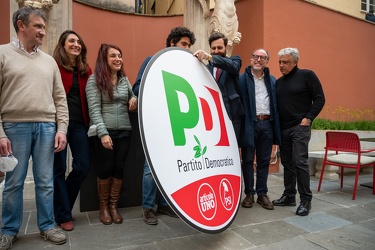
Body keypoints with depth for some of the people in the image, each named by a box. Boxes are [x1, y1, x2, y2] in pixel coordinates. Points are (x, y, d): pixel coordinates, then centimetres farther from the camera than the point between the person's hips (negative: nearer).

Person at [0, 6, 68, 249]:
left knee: (46, 182, 8)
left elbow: (60, 98, 10)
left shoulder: (49, 61, 12)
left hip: (47, 127, 3)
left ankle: (47, 226, 22)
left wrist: (62, 129, 2)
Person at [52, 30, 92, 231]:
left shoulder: (85, 70, 14)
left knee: (82, 166, 4)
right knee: (59, 169, 3)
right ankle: (63, 215, 17)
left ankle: (61, 205, 27)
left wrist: (88, 120, 6)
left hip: (80, 123, 5)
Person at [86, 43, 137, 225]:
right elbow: (94, 110, -11)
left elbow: (132, 97, 26)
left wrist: (134, 99, 1)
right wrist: (103, 133, -19)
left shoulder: (124, 79, 13)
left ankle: (114, 206, 23)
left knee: (119, 169, 7)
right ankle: (103, 207, 23)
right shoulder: (95, 80, -4)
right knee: (105, 169, 3)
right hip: (104, 132, -4)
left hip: (124, 132, 5)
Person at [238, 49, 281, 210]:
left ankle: (262, 194, 21)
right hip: (249, 124, -3)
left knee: (264, 161, 10)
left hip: (267, 124, 4)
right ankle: (249, 193, 18)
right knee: (247, 160, 5)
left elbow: (276, 104, 11)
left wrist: (276, 128, 3)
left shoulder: (272, 80, 14)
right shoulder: (242, 79, 2)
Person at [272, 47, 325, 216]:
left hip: (300, 127, -6)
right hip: (283, 128, 6)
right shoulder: (279, 82, 14)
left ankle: (306, 200, 4)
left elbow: (319, 99, -5)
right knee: (287, 162, 10)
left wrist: (308, 118, -12)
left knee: (300, 162, -9)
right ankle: (289, 196, 21)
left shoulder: (307, 75, -2)